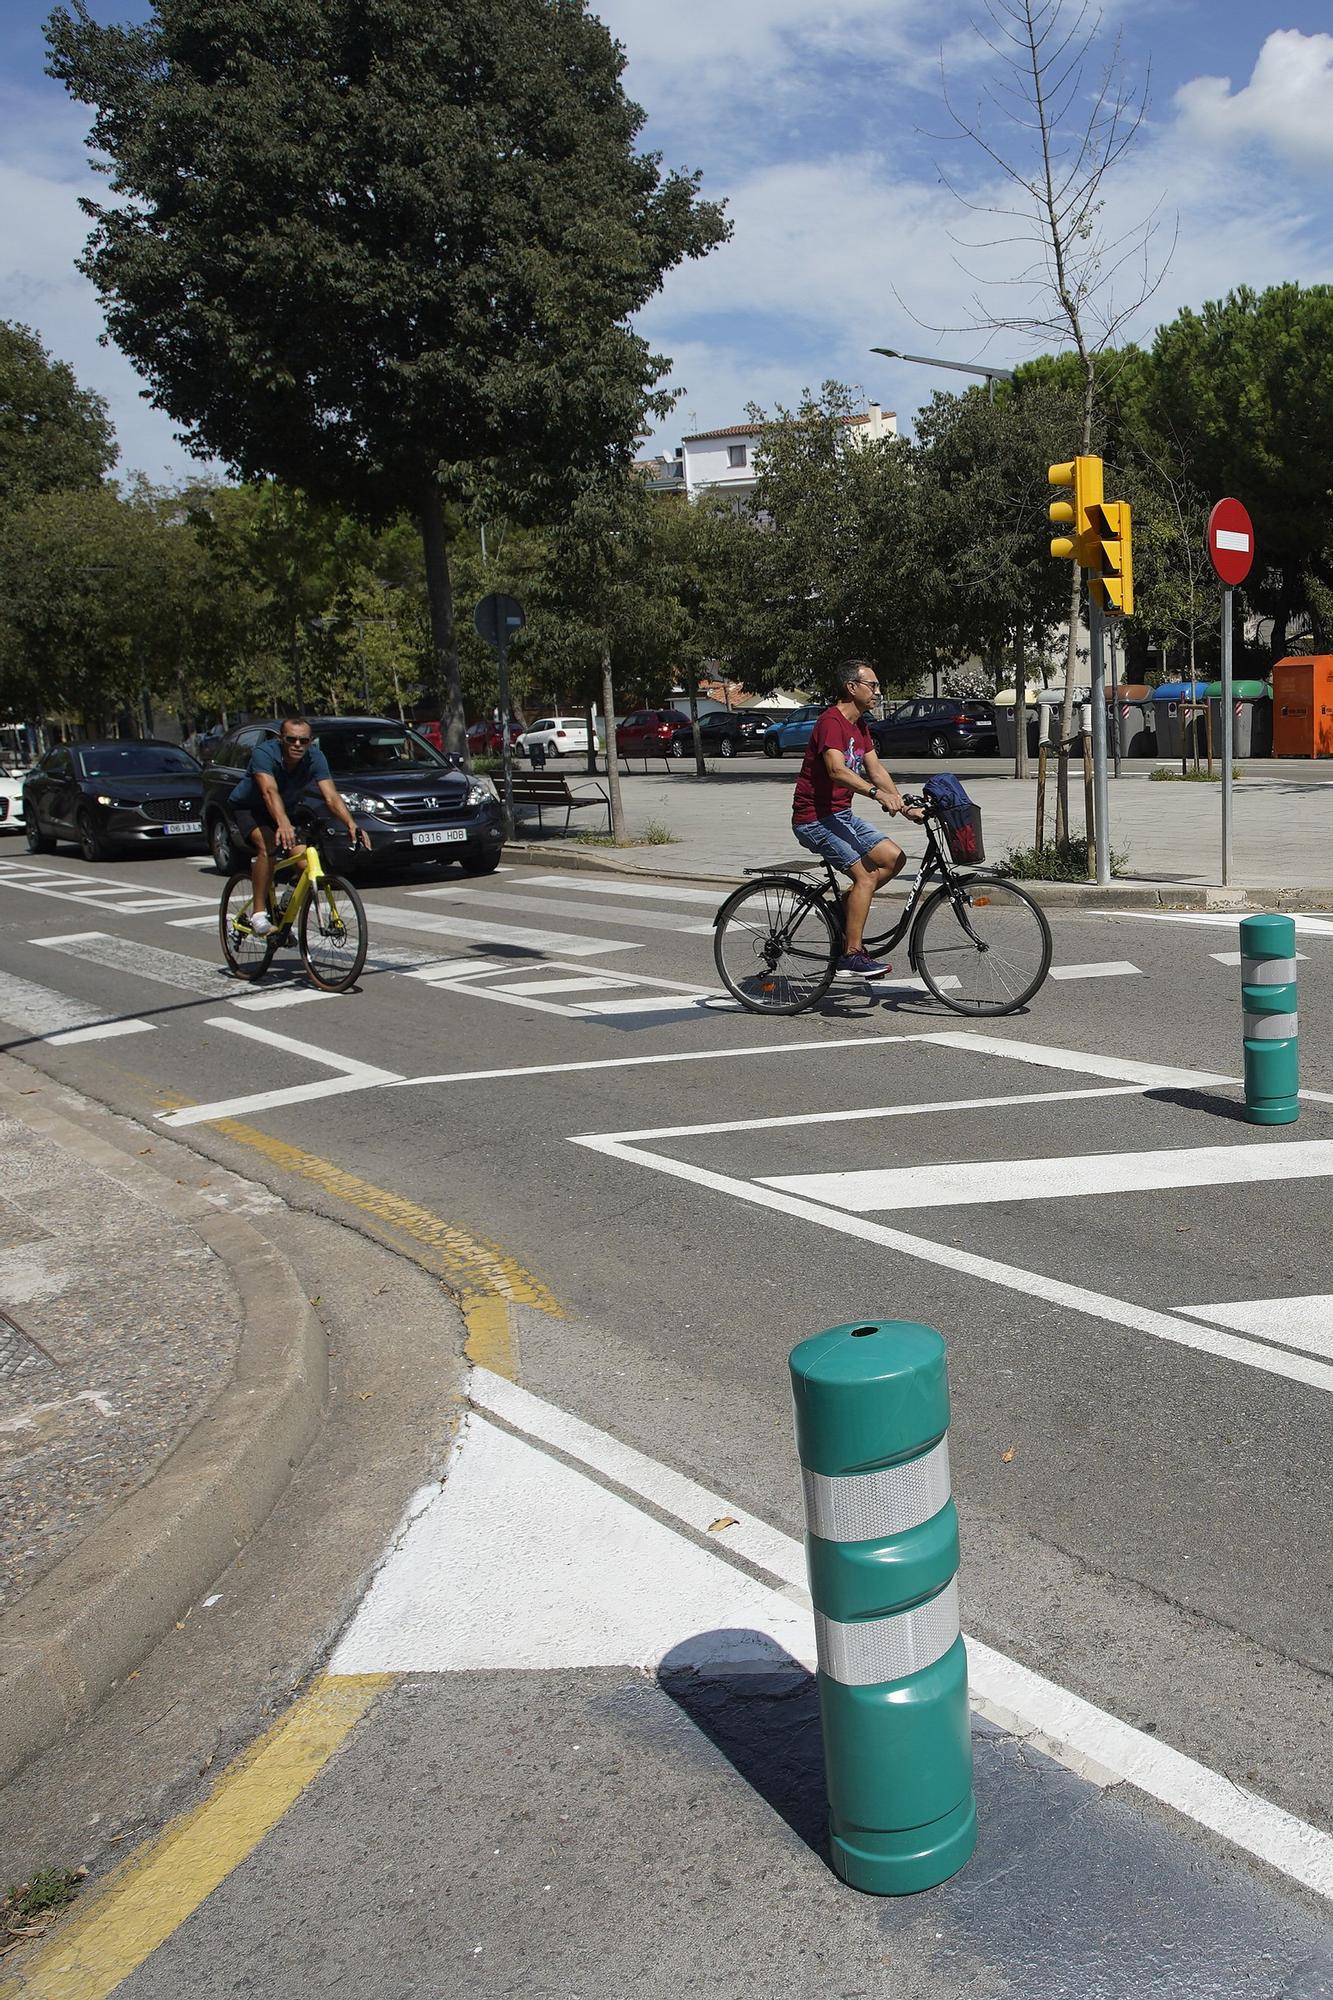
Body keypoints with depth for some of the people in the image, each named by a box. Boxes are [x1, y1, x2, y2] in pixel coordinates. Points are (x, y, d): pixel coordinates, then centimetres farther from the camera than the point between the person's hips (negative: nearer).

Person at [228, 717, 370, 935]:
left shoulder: (315, 758, -21)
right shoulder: (264, 753, -32)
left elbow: (331, 797, -31)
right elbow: (270, 792, -48)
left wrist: (351, 824, -48)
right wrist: (283, 824, -66)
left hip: (284, 811, 4)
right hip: (247, 808, -4)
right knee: (268, 847, -34)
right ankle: (258, 912, -26)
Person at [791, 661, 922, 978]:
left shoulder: (859, 725, 14)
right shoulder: (832, 721, -18)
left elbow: (875, 769, 9)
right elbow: (837, 771, -32)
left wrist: (904, 806, -2)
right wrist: (878, 793, -44)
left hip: (841, 815, 10)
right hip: (815, 818, -10)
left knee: (894, 858, 1)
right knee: (864, 876, -19)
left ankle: (846, 910, 10)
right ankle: (852, 955, -15)